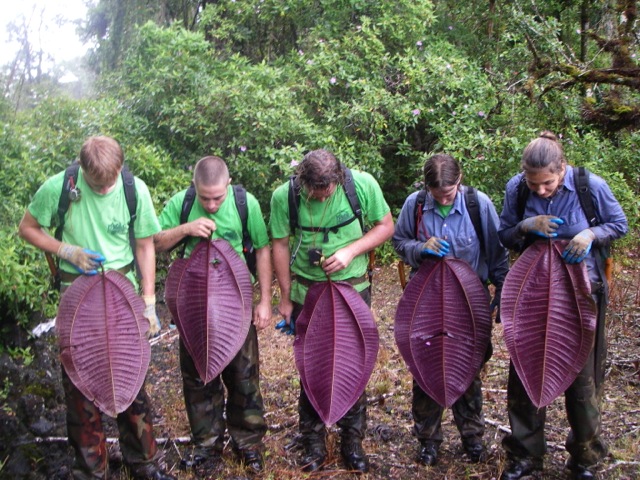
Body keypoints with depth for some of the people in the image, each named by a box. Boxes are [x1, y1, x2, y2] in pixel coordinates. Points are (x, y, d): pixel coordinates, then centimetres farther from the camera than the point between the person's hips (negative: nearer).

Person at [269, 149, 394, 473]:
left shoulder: (362, 185, -15)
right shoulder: (284, 196, -15)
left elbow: (386, 227, -4)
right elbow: (280, 245, -5)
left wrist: (350, 251, -20)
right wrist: (285, 298, -1)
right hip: (307, 293, 0)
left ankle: (353, 441, 27)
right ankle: (314, 443, 26)